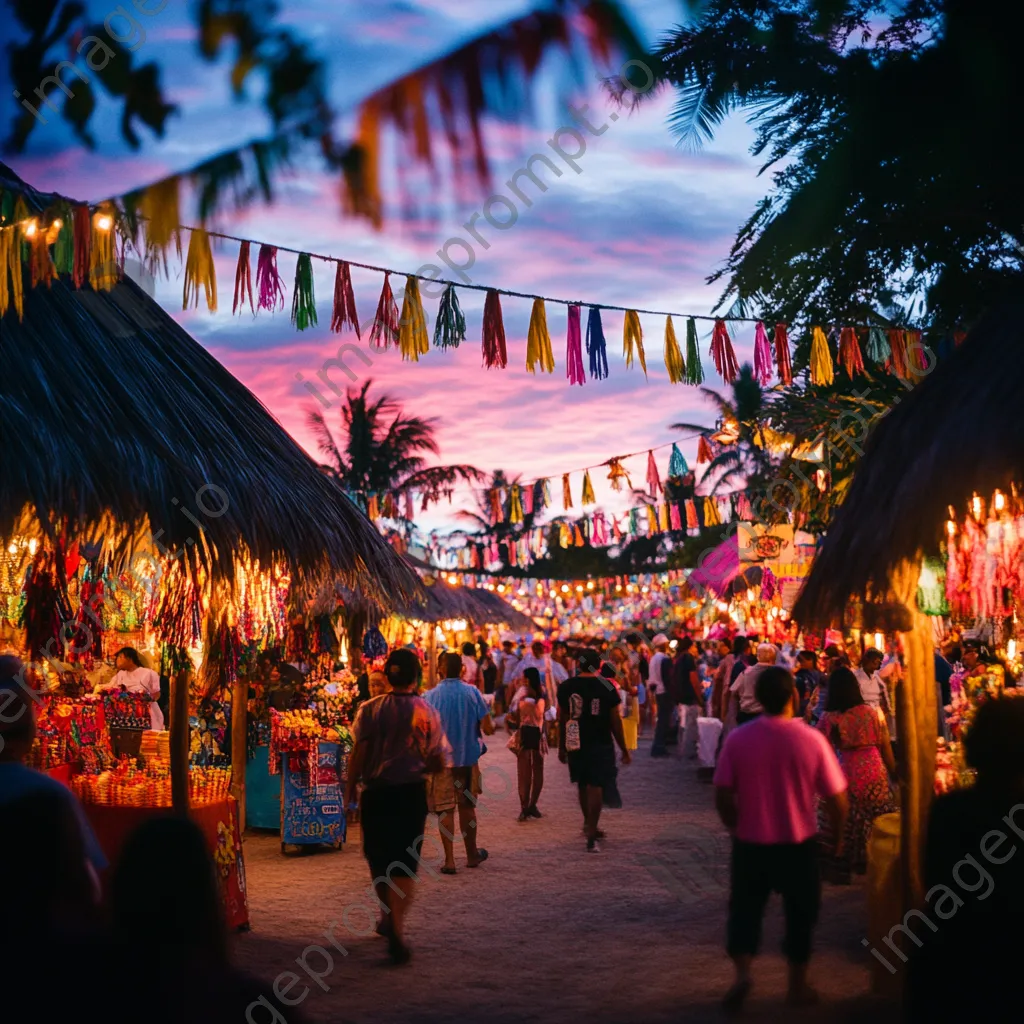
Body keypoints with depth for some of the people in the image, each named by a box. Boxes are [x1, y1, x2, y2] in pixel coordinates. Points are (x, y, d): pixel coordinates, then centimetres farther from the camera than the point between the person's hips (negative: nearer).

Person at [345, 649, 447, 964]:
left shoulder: (370, 710, -4)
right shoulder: (427, 712, -4)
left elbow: (358, 754, -8)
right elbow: (438, 762, -3)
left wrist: (350, 789, 1)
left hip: (376, 792, 1)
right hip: (412, 793, -1)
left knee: (379, 859, 19)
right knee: (405, 863, 4)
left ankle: (389, 917, 36)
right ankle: (396, 929, -11)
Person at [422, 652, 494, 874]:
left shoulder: (430, 697, -8)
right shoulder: (472, 693, -6)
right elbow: (488, 728, -8)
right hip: (468, 757, 2)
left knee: (445, 810, 4)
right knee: (467, 806, 17)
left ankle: (449, 860, 2)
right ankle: (472, 854, 28)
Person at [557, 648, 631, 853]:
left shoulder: (565, 687, 0)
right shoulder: (607, 687, -6)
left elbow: (562, 719, 5)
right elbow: (615, 721, -4)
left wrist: (561, 747, 16)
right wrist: (624, 749, 5)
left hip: (576, 744, 3)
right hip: (600, 744, -3)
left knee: (583, 786, 21)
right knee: (596, 787, -3)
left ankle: (589, 824, 39)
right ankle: (591, 837, -10)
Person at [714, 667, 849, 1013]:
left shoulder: (737, 739, -12)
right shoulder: (812, 740, -14)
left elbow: (723, 797, -9)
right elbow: (837, 799, -10)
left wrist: (738, 827, 9)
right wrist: (837, 835, 8)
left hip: (750, 842, 0)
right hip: (799, 844, 0)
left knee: (745, 910, 17)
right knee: (800, 914, 18)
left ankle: (742, 973, 0)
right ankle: (797, 986, 28)